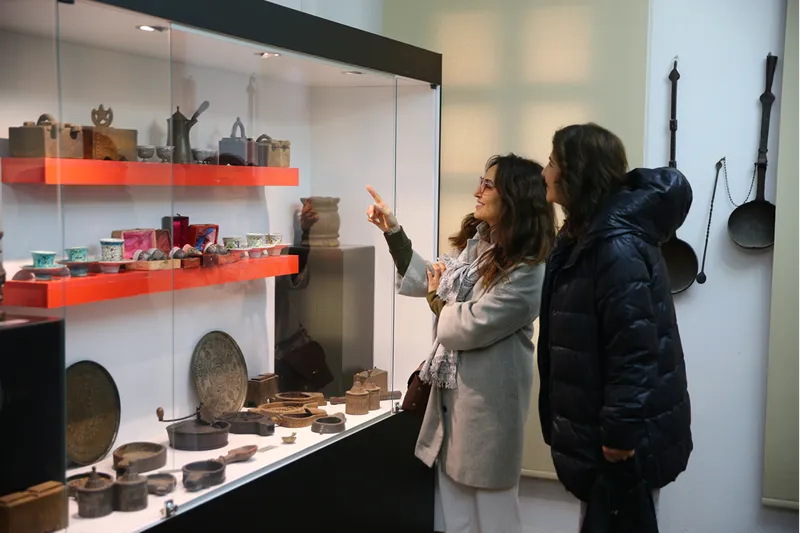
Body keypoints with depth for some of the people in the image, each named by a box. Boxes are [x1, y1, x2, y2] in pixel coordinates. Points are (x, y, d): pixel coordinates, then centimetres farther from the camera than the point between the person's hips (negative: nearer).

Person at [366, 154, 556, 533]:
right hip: (452, 389, 9)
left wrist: (436, 299, -3)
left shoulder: (526, 272, -21)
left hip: (488, 397, -9)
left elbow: (467, 328, -21)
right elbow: (427, 280, 16)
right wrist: (392, 231, 9)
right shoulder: (474, 243, 7)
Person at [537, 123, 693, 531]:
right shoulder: (583, 237, 10)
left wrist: (620, 432, -24)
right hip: (596, 425, 10)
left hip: (621, 434, -10)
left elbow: (634, 349, -26)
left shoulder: (617, 244, -22)